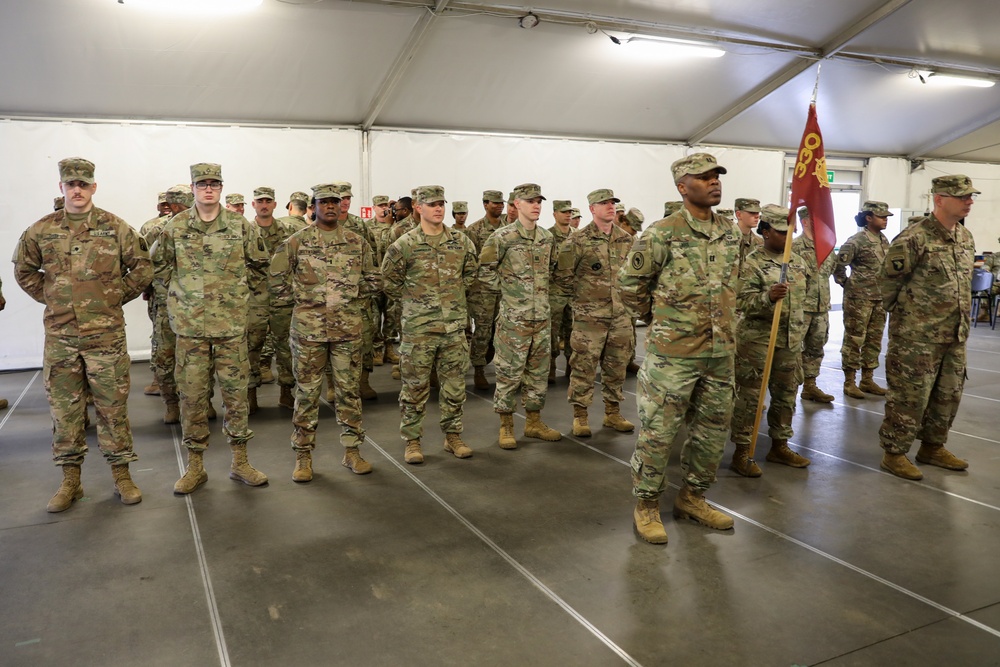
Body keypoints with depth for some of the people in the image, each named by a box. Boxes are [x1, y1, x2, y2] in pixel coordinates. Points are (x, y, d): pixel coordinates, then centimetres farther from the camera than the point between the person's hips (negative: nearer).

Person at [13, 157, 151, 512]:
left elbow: (142, 268, 5)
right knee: (64, 409, 9)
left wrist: (116, 297, 1)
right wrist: (49, 298, 9)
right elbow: (24, 270, 19)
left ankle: (121, 475, 16)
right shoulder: (41, 231, 4)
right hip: (59, 335, 2)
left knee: (113, 406, 4)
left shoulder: (115, 227, -1)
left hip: (106, 333, -2)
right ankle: (70, 480, 21)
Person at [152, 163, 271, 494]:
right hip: (190, 325, 0)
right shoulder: (175, 227, 2)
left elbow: (259, 264, 12)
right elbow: (158, 265, 15)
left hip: (232, 323, 0)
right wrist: (178, 291, 8)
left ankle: (240, 461, 18)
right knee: (191, 394, 5)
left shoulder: (241, 226, 1)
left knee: (236, 391, 5)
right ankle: (195, 466, 17)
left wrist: (235, 288, 9)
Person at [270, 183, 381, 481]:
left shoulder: (357, 243, 7)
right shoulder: (296, 242, 0)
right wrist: (296, 301, 1)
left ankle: (352, 450, 20)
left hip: (349, 328, 2)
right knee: (307, 391, 4)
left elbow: (373, 279, 13)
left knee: (349, 389, 8)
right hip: (308, 328, -2)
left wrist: (355, 302, 5)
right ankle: (303, 455, 14)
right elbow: (277, 279, 3)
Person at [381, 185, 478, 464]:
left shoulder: (461, 241, 4)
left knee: (455, 384, 10)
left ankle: (453, 436, 24)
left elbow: (471, 273, 19)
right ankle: (412, 441, 15)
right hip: (418, 327, -3)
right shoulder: (404, 244, -6)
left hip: (454, 325, 3)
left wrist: (454, 296, 12)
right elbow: (389, 280, 4)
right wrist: (413, 300, 4)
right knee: (415, 387, 3)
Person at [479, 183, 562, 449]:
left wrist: (542, 290, 13)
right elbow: (485, 271, -7)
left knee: (538, 370, 12)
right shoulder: (502, 237, -10)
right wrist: (506, 289, -4)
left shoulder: (546, 237, 9)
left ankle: (534, 422, 24)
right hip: (514, 317, -6)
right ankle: (506, 426, 13)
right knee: (509, 372, 1)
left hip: (542, 316, 6)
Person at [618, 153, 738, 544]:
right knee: (658, 432, 0)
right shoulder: (662, 234, -12)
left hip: (721, 351, 7)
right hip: (673, 352, -6)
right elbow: (630, 281, -3)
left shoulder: (730, 233, 9)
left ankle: (692, 498, 31)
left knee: (713, 430, 14)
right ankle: (646, 505, 17)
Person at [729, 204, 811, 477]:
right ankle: (742, 451, 9)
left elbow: (803, 297, 21)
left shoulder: (797, 261, 11)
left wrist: (801, 331, 21)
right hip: (757, 338, -7)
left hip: (790, 340, 7)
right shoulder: (752, 262, -11)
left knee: (786, 395, 14)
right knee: (749, 396, -1)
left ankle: (779, 446, 29)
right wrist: (768, 297, -37)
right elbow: (742, 302, -20)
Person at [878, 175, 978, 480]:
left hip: (955, 336, 8)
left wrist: (961, 323, 18)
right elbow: (889, 281, -9)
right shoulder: (914, 238, -17)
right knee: (909, 396, -1)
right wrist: (903, 314, 3)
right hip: (916, 337, -8)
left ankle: (932, 447, 32)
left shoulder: (966, 237, 9)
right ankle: (894, 454, 12)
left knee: (948, 395, 16)